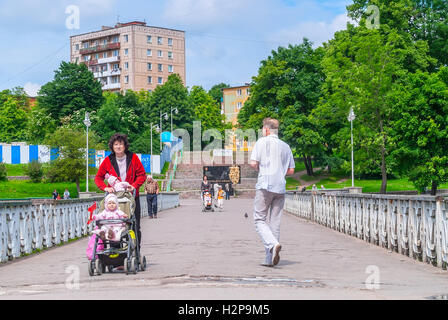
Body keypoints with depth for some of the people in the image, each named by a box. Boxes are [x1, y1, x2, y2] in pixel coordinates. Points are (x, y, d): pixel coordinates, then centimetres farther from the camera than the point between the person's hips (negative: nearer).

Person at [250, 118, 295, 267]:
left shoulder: (262, 142, 0)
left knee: (260, 220, 0)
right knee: (275, 223, 6)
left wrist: (260, 169, 12)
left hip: (265, 185, -4)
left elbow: (253, 163, -8)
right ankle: (270, 259, 6)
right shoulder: (285, 146, 14)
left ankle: (273, 245, -25)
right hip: (280, 187, 4)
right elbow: (291, 170, 14)